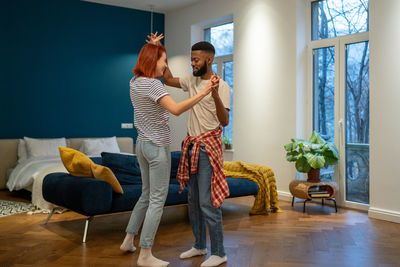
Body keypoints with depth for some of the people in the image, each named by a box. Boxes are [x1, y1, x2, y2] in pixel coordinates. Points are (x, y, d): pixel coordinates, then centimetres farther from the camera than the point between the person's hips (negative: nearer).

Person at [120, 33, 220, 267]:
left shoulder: (135, 82, 8)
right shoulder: (152, 85, -19)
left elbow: (150, 67, 33)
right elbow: (176, 109, -33)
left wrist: (153, 47, 24)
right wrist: (204, 92, -37)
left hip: (142, 143, 9)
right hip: (158, 146, -9)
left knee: (147, 195, 21)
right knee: (157, 199, -1)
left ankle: (129, 241, 30)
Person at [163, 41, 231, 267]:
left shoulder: (221, 86, -11)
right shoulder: (192, 81, 10)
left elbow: (225, 121, -19)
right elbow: (169, 80, 21)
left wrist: (215, 93, -33)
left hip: (208, 147, -8)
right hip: (192, 146, 8)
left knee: (208, 202, -8)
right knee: (193, 200, 15)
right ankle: (200, 246, 28)